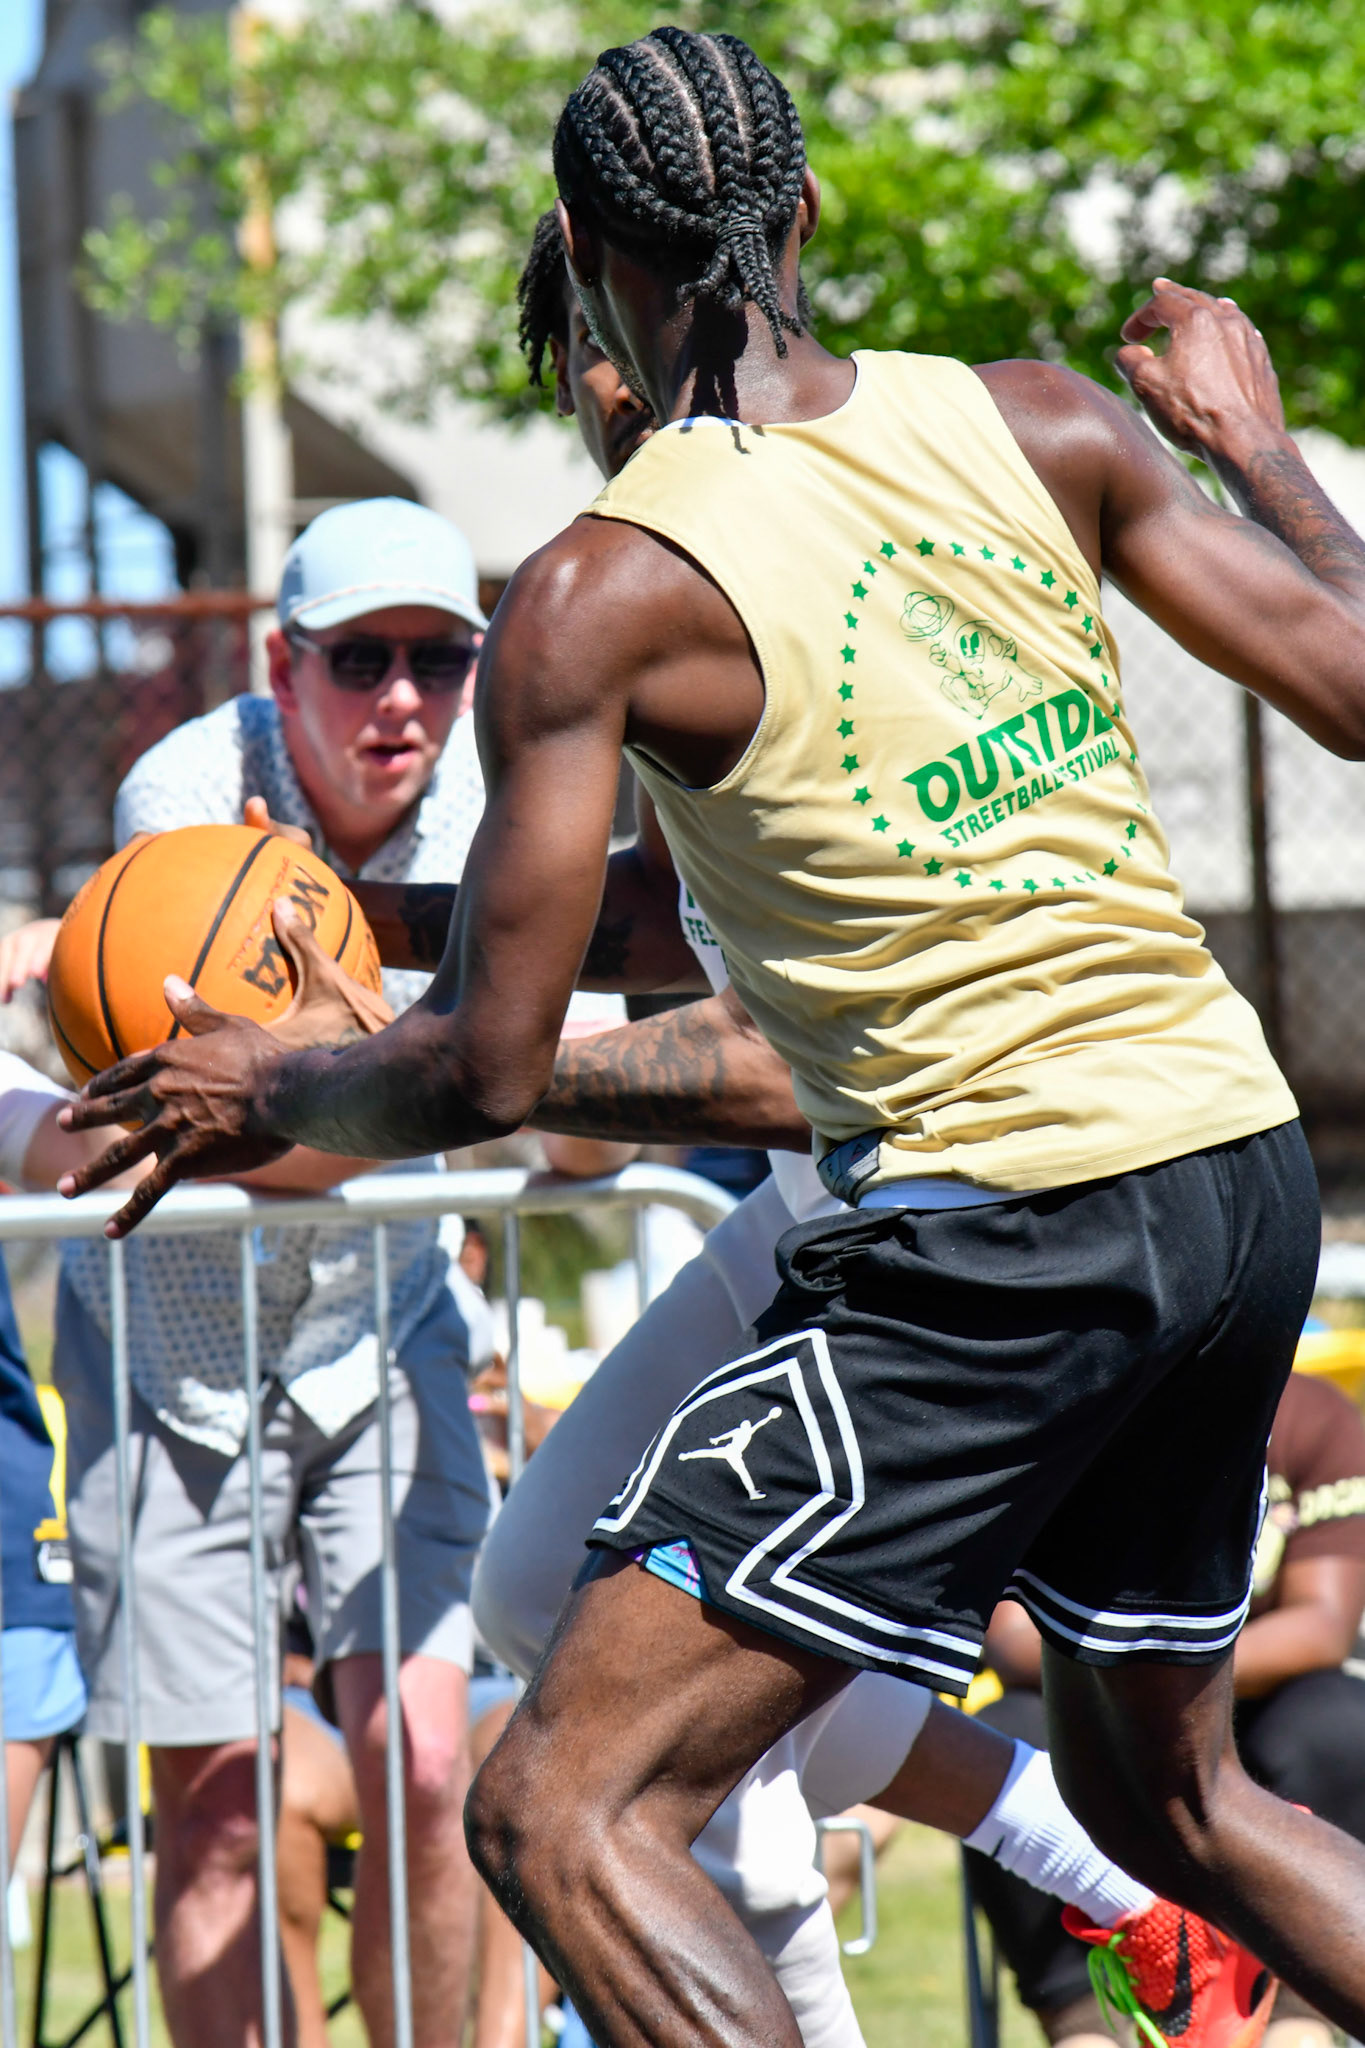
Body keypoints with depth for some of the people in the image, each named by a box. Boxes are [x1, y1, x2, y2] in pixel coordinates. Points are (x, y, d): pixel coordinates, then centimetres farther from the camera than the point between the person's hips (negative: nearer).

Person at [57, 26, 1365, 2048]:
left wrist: (265, 1095, 10)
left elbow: (493, 1068, -10)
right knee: (1165, 1794, 27)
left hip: (999, 1226, -7)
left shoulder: (605, 595, -10)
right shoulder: (1040, 424, 3)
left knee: (564, 1815, -6)